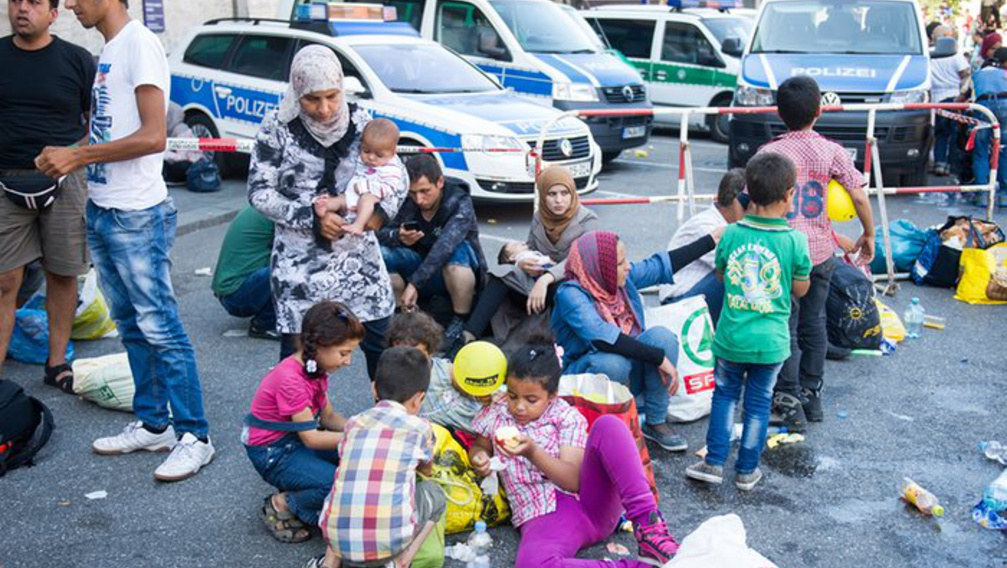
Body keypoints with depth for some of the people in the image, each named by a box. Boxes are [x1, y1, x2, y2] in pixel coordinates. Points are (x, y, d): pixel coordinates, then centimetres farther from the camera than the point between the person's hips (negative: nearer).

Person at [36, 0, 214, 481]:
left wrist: (78, 156, -16)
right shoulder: (107, 50, 14)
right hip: (101, 211, 9)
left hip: (137, 216, -9)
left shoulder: (139, 44, -13)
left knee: (160, 328, -5)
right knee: (131, 326, 14)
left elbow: (152, 137, -21)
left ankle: (194, 437, 3)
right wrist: (67, 158, 3)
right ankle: (152, 424, 24)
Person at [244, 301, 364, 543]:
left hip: (296, 440, 9)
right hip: (273, 454, -9)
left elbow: (328, 416, 2)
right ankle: (282, 505, -4)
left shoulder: (314, 368, 0)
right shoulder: (290, 380, -28)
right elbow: (311, 438, -24)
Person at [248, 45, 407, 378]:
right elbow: (259, 192, -7)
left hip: (357, 254, 3)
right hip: (300, 260, -3)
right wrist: (311, 217, -18)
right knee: (297, 349, 2)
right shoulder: (278, 128, -7)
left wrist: (380, 211, -15)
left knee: (381, 343, 10)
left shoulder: (360, 122, 1)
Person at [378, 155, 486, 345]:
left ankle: (461, 322, -19)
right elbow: (381, 234, -8)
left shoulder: (460, 202, -21)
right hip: (421, 268, 4)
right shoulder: (408, 203, -7)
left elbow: (445, 246, -36)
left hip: (456, 272, -4)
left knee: (457, 251, -37)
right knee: (379, 255, -19)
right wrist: (398, 237, -33)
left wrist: (414, 283, -45)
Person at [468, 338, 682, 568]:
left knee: (608, 424, -24)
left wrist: (532, 452, -19)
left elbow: (574, 481, -5)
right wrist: (479, 459, 3)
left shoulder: (566, 417, 5)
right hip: (545, 519, 0)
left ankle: (647, 523, -27)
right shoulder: (495, 414, 13)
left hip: (591, 501, 1)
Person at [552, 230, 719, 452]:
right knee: (613, 363, -39)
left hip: (629, 376, 7)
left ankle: (655, 423, -9)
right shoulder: (571, 294, -23)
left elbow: (662, 265, 13)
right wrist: (658, 357, -33)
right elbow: (603, 338, -35)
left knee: (661, 335, -21)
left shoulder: (624, 278, -2)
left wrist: (712, 239, 15)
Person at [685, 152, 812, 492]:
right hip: (771, 340, -1)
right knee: (759, 403, 13)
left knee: (725, 394, 19)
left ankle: (714, 462, 18)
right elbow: (800, 289, -3)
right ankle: (747, 470, 23)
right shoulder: (795, 241, -13)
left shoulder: (732, 233, -8)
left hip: (731, 336, 1)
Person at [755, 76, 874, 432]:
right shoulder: (832, 151, -3)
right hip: (821, 252, 3)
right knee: (814, 323, 17)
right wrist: (868, 235, 12)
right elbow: (859, 196, -2)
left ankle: (789, 404, 6)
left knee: (786, 327, 5)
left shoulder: (769, 153, -10)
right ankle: (812, 396, 27)